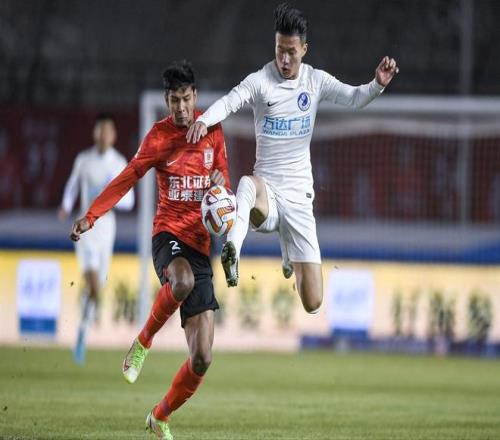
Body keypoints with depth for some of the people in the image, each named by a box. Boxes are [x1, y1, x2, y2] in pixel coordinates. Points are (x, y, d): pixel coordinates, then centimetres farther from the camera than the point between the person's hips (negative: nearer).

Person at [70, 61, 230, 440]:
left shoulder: (213, 129, 8)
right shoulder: (159, 136, 1)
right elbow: (128, 178, -2)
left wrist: (220, 181, -7)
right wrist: (91, 216, -14)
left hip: (201, 244, 3)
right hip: (169, 234, -3)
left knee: (202, 359, -4)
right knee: (182, 280, -43)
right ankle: (143, 341, -16)